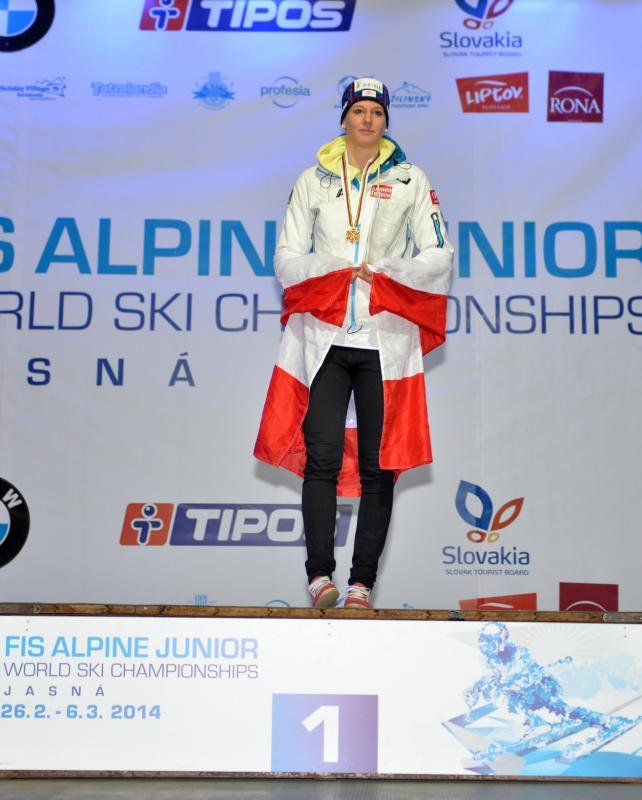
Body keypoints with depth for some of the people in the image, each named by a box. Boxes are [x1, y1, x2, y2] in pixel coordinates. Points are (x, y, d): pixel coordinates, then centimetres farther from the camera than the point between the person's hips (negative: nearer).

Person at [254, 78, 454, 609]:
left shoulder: (411, 180, 11)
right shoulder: (313, 180, 13)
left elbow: (439, 257, 5)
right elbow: (286, 259, 7)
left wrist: (382, 273, -8)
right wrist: (340, 270, -8)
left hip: (386, 337, 0)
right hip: (323, 334, 0)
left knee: (377, 462, -1)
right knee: (321, 457, -10)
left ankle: (363, 581, 5)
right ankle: (320, 575, -7)